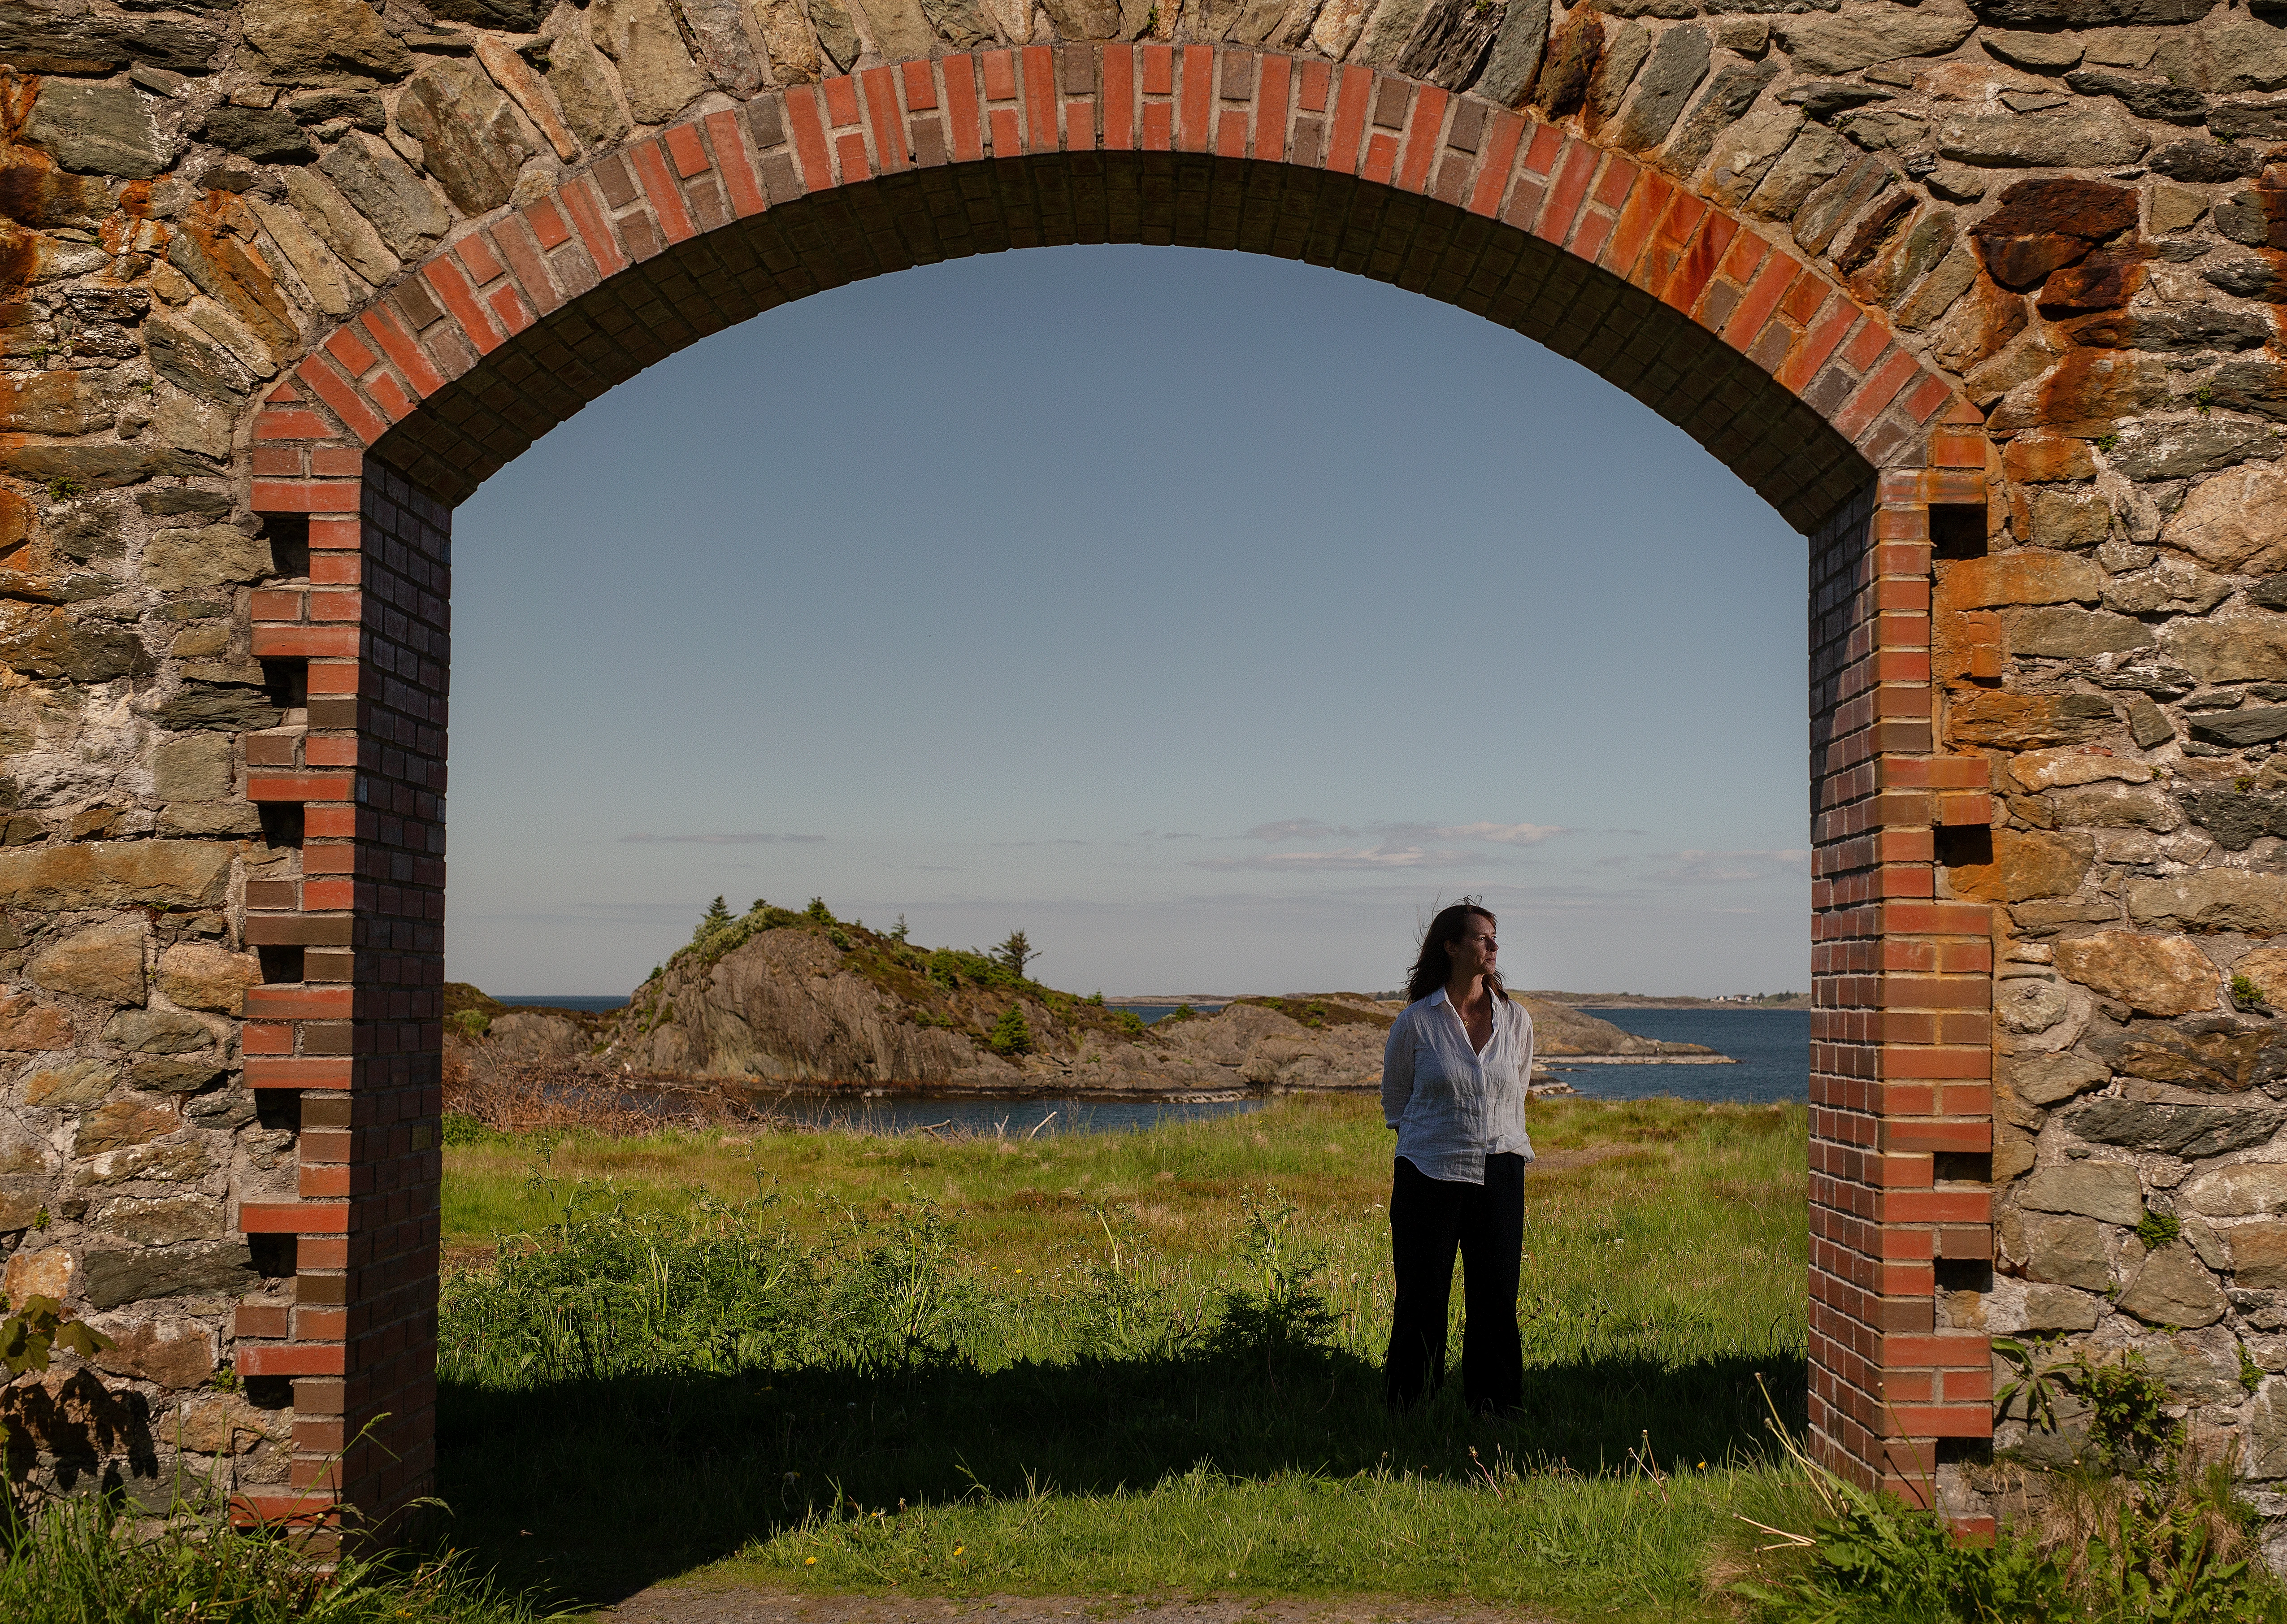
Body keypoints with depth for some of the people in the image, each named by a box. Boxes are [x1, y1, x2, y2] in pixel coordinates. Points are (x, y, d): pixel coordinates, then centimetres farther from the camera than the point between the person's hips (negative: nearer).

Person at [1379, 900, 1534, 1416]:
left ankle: (1494, 1405, 14)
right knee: (1422, 1299, 2)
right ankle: (1407, 1409, 13)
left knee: (1497, 1298, 2)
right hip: (1429, 1174, -2)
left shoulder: (1516, 1020, 6)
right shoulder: (1416, 1021, -3)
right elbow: (1394, 1100, 11)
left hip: (1499, 1175, 2)